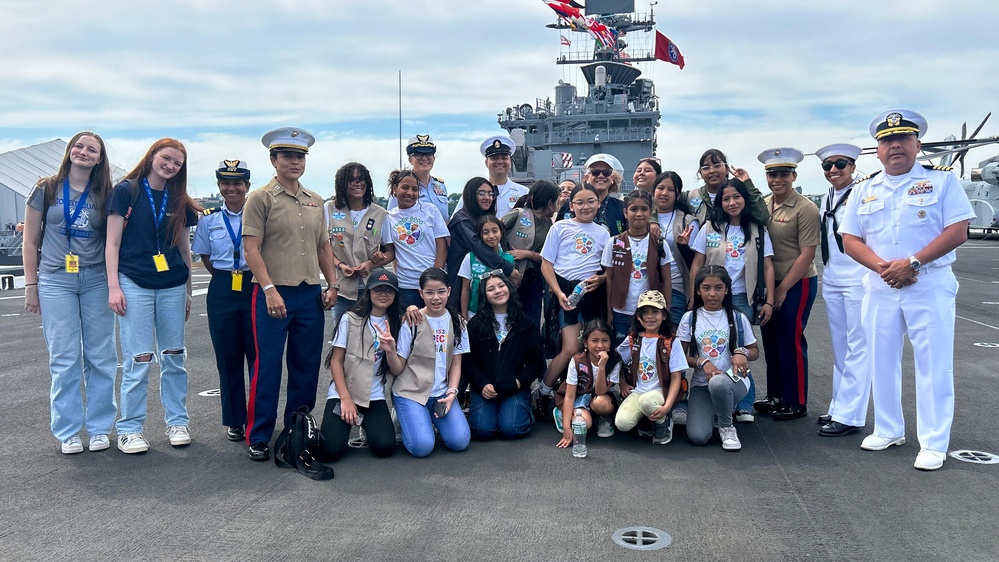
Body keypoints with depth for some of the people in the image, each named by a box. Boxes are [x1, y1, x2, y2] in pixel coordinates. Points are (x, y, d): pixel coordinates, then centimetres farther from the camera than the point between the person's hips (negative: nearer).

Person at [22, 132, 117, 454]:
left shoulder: (104, 195, 7)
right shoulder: (46, 189, 5)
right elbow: (31, 240, 6)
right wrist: (31, 285, 2)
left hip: (96, 280, 1)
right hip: (55, 281, -1)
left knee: (101, 357, 3)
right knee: (64, 359, 0)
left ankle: (99, 427, 15)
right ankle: (67, 431, 11)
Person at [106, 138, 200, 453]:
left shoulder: (179, 201, 11)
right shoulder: (126, 191, 0)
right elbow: (112, 243, -2)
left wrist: (188, 292, 15)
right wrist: (114, 286, -9)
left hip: (172, 286, 4)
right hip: (134, 284, -4)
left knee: (174, 357, 8)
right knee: (138, 361, -4)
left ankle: (177, 421, 20)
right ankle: (129, 428, 8)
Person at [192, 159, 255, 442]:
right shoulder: (209, 219, 7)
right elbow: (205, 257, 17)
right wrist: (226, 277, 9)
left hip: (255, 288, -2)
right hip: (222, 291, 2)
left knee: (258, 355, -1)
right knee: (228, 358, 7)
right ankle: (234, 420, 19)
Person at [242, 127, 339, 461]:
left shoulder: (315, 201, 15)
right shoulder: (261, 198, -3)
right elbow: (251, 248, -9)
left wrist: (332, 285, 10)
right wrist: (269, 289, -17)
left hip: (311, 294, 6)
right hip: (274, 293, -5)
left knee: (307, 365, 10)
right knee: (267, 365, -1)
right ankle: (258, 437, 10)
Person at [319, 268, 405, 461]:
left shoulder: (397, 324, 6)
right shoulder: (350, 319, -3)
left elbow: (397, 371, 0)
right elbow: (336, 361, -2)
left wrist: (390, 351, -21)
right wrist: (346, 398, -9)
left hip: (374, 396, 3)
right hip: (343, 392, -2)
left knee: (385, 447, -19)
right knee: (331, 451, -21)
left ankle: (363, 422, 13)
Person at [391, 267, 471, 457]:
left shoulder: (456, 321, 4)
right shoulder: (411, 322, -6)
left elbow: (456, 363, 8)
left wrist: (452, 391, -7)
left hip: (441, 393, 3)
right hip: (410, 392, -3)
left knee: (459, 441, -16)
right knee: (422, 446, -21)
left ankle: (433, 417, 13)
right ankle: (405, 420, 11)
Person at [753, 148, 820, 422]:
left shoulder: (806, 209, -12)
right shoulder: (762, 205, 7)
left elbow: (807, 254, -14)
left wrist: (782, 289, -13)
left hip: (796, 284, -6)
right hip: (768, 284, 7)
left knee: (791, 341, 0)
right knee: (770, 340, 13)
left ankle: (797, 403, 14)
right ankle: (775, 396, 27)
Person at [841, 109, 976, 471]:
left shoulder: (942, 180, 0)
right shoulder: (863, 190, 10)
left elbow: (957, 232, -8)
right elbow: (850, 240, 5)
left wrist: (912, 263, -18)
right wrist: (882, 267, -12)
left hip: (930, 286, -4)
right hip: (879, 288, 4)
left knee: (934, 364, -1)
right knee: (882, 361, 10)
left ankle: (933, 444, 8)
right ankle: (889, 431, 26)